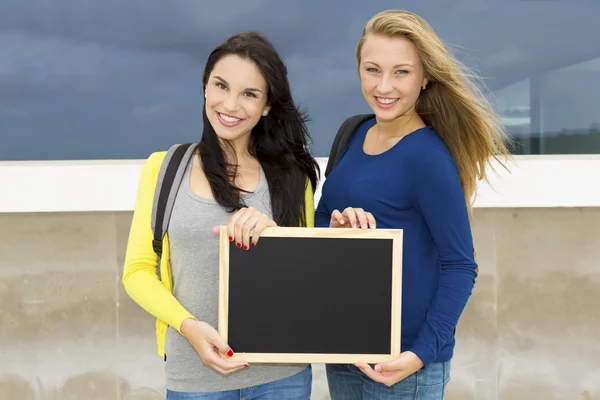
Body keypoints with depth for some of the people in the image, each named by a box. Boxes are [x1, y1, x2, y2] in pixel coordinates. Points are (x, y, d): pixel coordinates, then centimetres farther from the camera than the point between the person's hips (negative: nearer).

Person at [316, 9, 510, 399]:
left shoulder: (428, 157, -17)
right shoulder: (355, 134, 3)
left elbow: (460, 267, -15)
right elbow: (320, 218, 9)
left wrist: (422, 353, -22)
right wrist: (333, 229, -12)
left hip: (402, 356, -7)